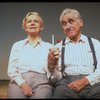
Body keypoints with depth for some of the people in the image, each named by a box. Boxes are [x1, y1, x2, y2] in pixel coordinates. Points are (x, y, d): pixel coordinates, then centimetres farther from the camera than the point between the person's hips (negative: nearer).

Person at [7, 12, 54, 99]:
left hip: (41, 82, 0)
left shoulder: (48, 46, 13)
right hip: (19, 82, 1)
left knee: (42, 95, -29)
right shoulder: (17, 45, 16)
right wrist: (22, 83, -10)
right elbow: (11, 70, 7)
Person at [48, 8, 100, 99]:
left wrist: (85, 80, -14)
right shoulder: (58, 47, 15)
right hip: (67, 83, 0)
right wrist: (51, 65, -13)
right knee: (60, 92, -33)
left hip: (92, 83, 1)